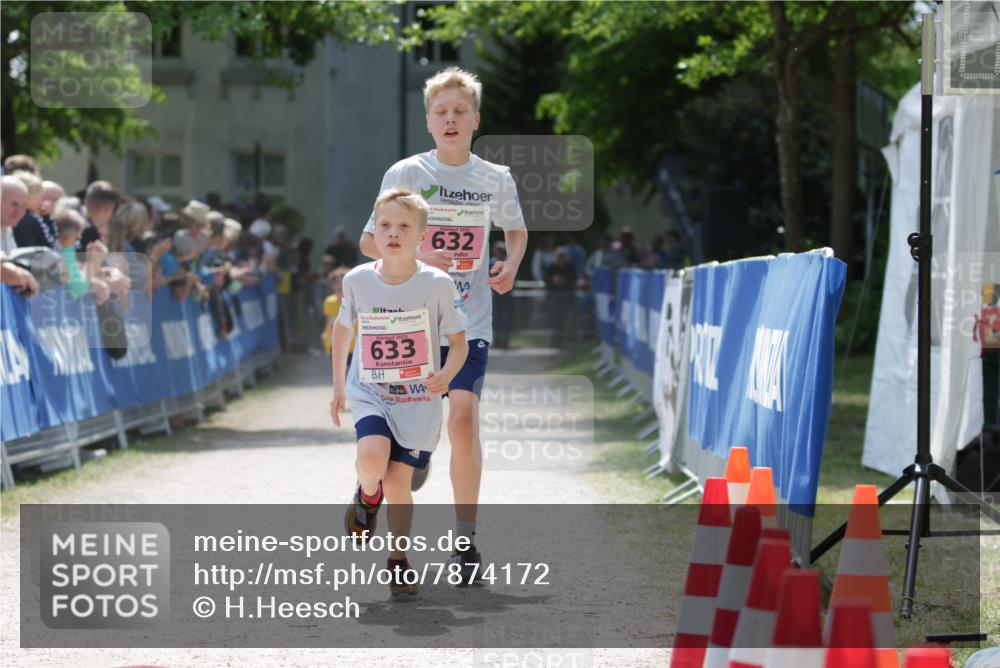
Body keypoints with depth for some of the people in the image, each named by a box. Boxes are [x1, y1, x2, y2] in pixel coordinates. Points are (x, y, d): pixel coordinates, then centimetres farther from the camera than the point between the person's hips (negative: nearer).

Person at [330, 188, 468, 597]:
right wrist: (339, 387, 15)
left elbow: (458, 342, -1)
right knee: (372, 457, -26)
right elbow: (343, 329, 14)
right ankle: (367, 497, 10)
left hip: (418, 398, -1)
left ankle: (398, 561, 21)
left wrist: (446, 374, -22)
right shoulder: (357, 280, -4)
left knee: (397, 483, -3)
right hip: (370, 392, 1)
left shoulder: (437, 284, -10)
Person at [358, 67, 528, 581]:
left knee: (463, 418, -17)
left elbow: (516, 230, 23)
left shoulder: (496, 178, 5)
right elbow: (370, 241, 1)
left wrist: (510, 265, 2)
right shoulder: (406, 173, -1)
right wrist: (420, 255, -15)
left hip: (469, 321, 0)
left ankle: (464, 536, -6)